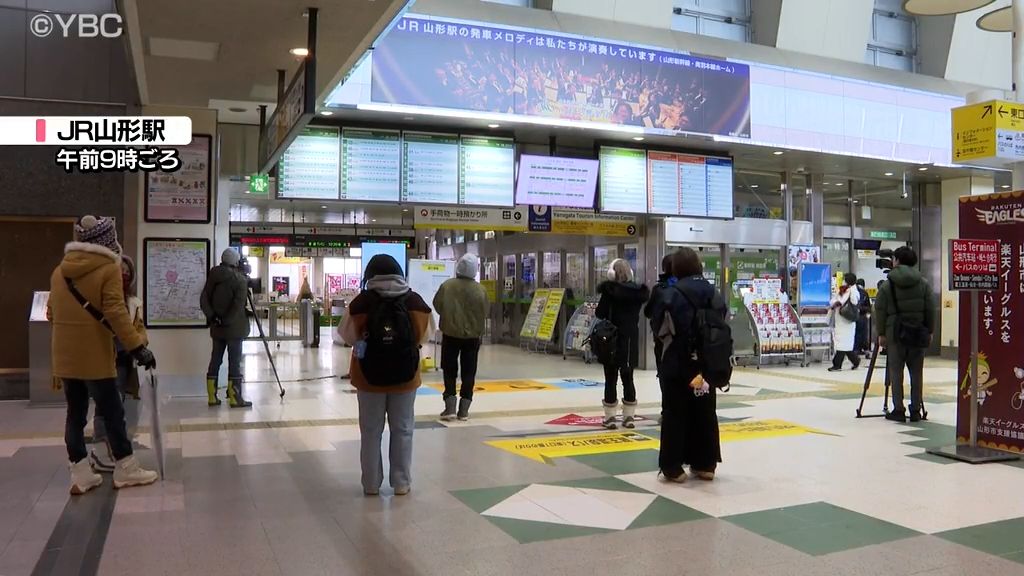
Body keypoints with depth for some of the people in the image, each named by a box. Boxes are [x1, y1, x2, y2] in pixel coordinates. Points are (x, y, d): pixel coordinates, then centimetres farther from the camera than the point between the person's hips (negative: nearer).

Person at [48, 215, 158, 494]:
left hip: (64, 357, 7)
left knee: (75, 413, 11)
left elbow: (51, 313, 17)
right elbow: (116, 314, -18)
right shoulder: (108, 269, -11)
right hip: (94, 357, -6)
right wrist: (138, 347, -17)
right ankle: (125, 470, 14)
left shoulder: (59, 270, 11)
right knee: (112, 412, 4)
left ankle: (81, 474, 15)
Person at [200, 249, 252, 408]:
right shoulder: (240, 279, -10)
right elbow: (239, 304, -20)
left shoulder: (213, 276, 7)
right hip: (234, 327, -6)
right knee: (234, 361, -3)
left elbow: (203, 299, 2)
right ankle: (235, 398, -1)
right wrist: (228, 320, -14)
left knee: (215, 359, 10)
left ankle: (212, 397, 14)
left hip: (217, 326, 6)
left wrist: (211, 316, -3)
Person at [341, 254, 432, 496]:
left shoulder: (361, 302, -10)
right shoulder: (415, 301, -7)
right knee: (402, 430, 12)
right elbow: (424, 335, 5)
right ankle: (401, 483, 19)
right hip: (405, 377, 1)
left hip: (369, 377, 0)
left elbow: (347, 335, 2)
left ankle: (371, 484, 19)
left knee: (371, 431, 12)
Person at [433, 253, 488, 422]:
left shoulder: (447, 285, -10)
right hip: (472, 335, 0)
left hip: (450, 333, 0)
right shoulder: (480, 290, -10)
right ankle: (464, 410, 8)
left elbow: (437, 306, 2)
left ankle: (450, 408, 4)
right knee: (468, 373, 8)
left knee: (450, 371, 10)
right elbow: (484, 314, -2)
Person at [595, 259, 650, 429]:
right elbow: (637, 313, 9)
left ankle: (610, 417, 7)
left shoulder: (610, 289, -13)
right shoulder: (638, 291, 1)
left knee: (611, 379, 4)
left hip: (612, 339, -4)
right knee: (628, 378, 12)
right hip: (631, 339, 4)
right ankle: (629, 416, 15)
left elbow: (600, 314, -9)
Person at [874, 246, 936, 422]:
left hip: (895, 334, -3)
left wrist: (881, 333, 3)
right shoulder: (923, 283, 5)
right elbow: (930, 309, 5)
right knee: (917, 372, 7)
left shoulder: (887, 285, -4)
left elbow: (880, 311, -4)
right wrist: (930, 331, 13)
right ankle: (916, 410, 9)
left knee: (896, 372, 2)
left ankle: (898, 410, 1)